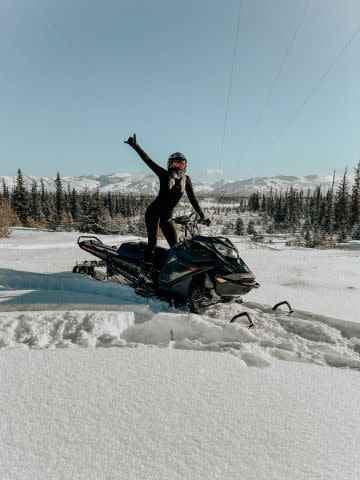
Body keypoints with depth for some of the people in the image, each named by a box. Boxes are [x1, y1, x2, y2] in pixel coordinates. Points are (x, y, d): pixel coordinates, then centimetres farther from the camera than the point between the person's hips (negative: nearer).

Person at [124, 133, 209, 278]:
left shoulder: (186, 180, 4)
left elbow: (192, 198, 5)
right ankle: (146, 270, -9)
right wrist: (135, 146, -16)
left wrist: (202, 216, 1)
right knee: (152, 243, -13)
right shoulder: (164, 175, -6)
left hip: (167, 217, 5)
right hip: (153, 212, -4)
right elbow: (148, 160, -9)